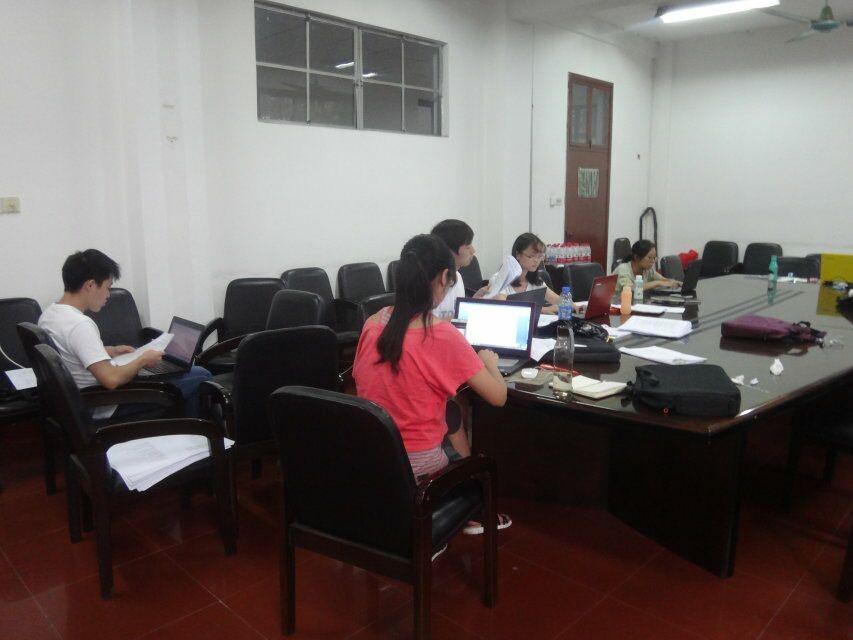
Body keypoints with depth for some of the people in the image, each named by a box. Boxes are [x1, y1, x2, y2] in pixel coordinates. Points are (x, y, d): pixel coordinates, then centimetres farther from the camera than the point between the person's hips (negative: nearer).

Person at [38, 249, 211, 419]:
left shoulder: (48, 315, 2)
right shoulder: (80, 325, -28)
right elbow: (111, 380, -33)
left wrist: (111, 351, 11)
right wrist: (143, 360, -16)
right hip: (110, 410, -10)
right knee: (200, 377, -8)